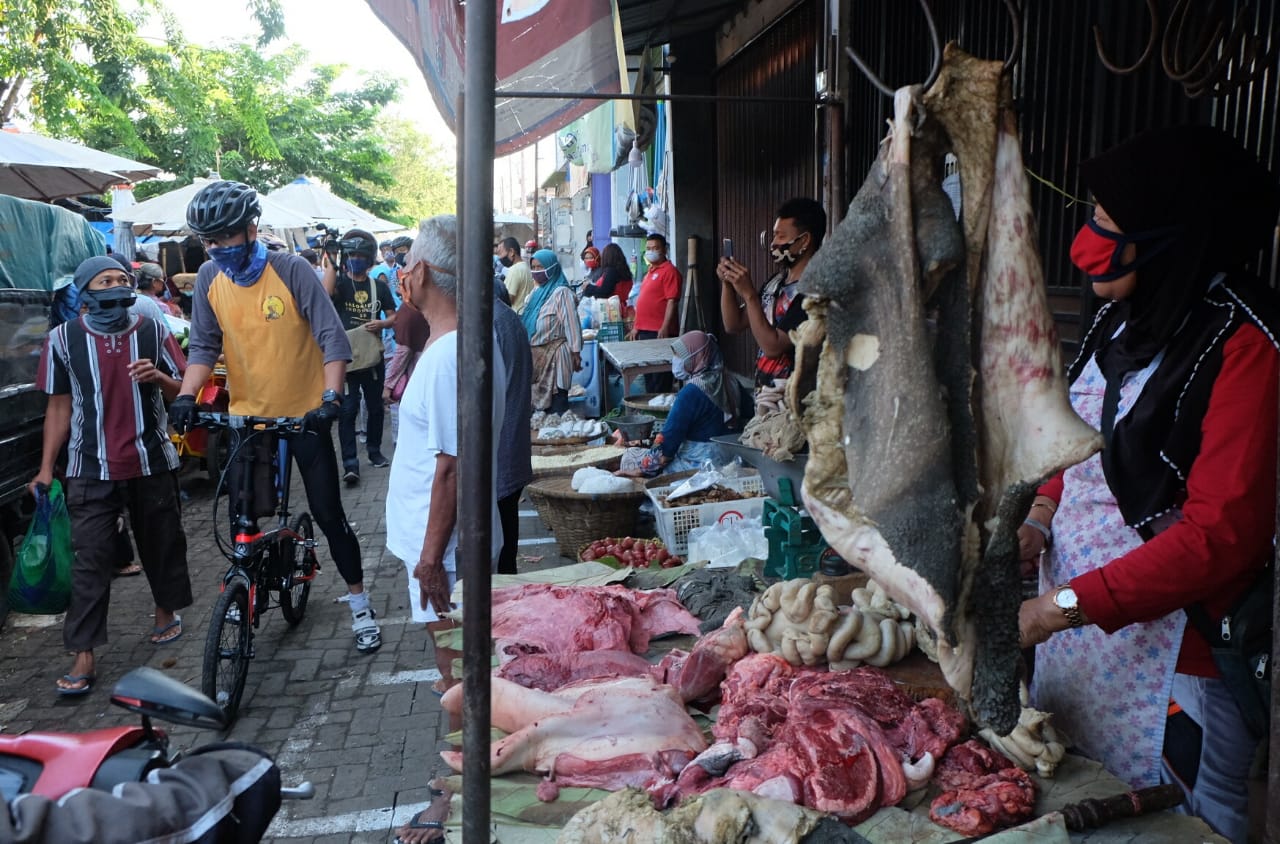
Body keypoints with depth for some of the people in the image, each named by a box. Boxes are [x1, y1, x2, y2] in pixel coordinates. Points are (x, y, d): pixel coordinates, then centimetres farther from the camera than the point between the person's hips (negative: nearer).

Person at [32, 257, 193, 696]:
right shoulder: (64, 339, -1)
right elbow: (59, 406, 5)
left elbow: (182, 391, 6)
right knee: (90, 561, -2)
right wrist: (46, 468, 2)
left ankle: (167, 610, 38)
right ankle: (84, 657, 2)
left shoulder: (152, 330, 1)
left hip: (152, 463, 1)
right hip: (91, 470, -1)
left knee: (162, 543, 14)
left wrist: (158, 377, -17)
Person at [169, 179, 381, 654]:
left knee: (327, 512, 1)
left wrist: (330, 398, -30)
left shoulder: (291, 270, -15)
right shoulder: (209, 278, -2)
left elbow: (332, 338, -18)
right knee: (241, 517, 8)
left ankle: (360, 604, 16)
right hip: (246, 413, 4)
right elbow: (203, 345, 0)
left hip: (304, 413, -3)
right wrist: (186, 395, -17)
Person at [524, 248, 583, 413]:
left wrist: (576, 353, -16)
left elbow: (571, 323, -15)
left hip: (554, 353, -8)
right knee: (539, 397, 14)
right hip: (536, 353, 8)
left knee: (556, 401, -3)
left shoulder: (561, 292, -12)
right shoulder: (537, 291, 13)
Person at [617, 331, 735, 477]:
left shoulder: (691, 392, -20)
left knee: (630, 458, -2)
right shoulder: (717, 382, 7)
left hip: (697, 464, -9)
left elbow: (670, 436, -17)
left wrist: (642, 468, -6)